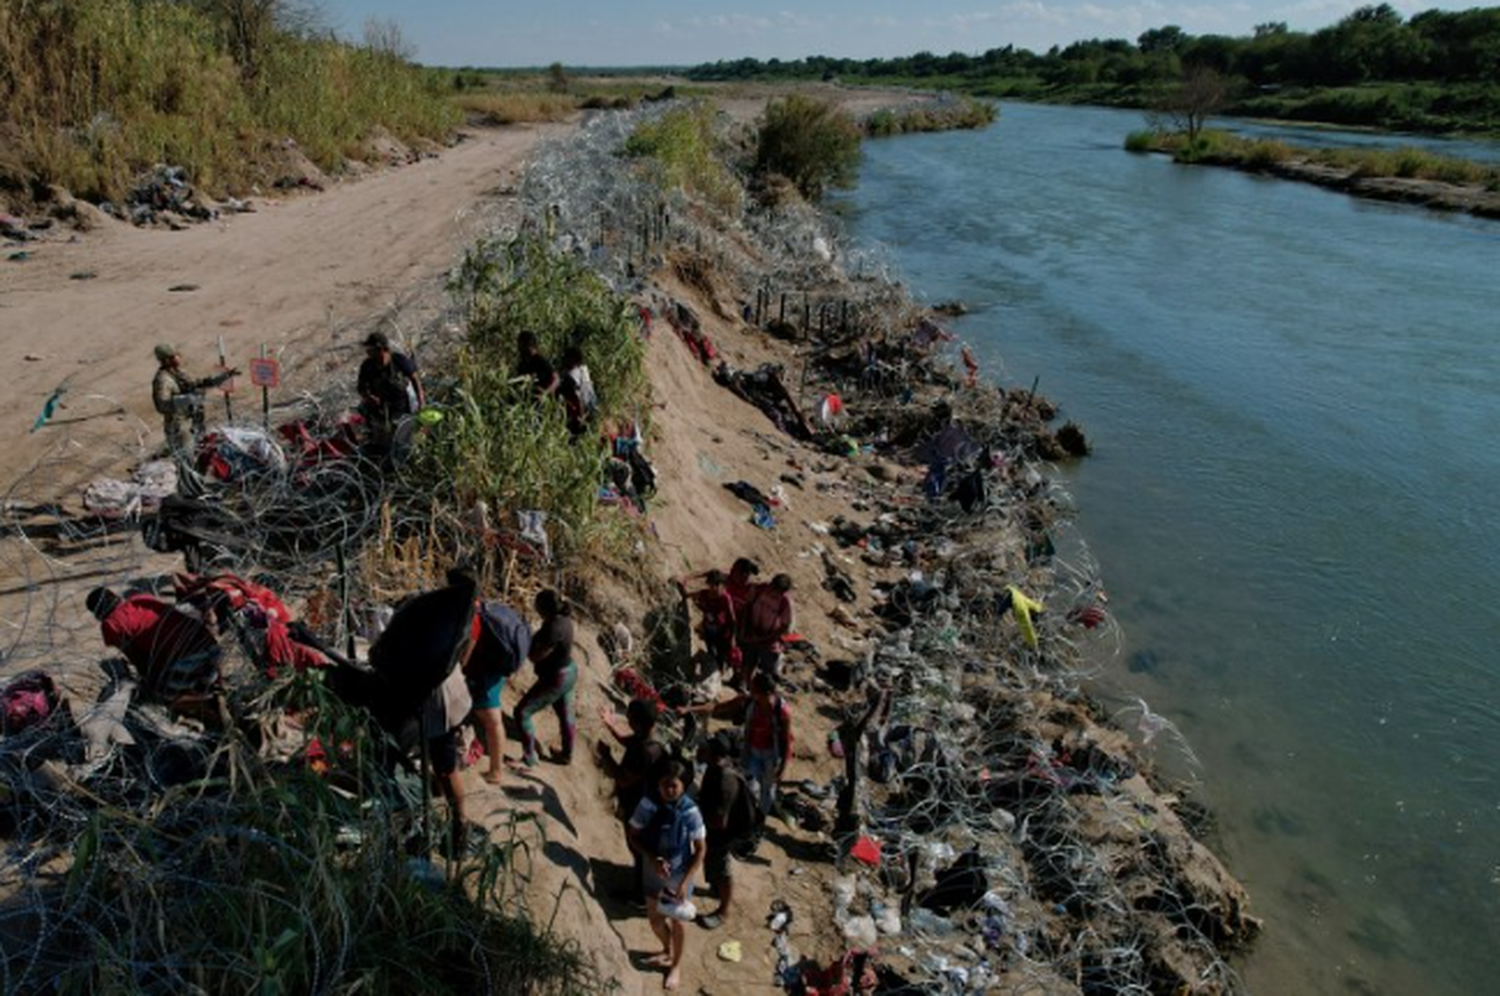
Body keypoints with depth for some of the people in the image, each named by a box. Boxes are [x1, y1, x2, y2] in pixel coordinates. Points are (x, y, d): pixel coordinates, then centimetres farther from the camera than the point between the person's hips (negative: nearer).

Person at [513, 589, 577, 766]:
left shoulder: (554, 628, -32)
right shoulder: (562, 618, -4)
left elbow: (535, 657, -24)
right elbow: (541, 640, 9)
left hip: (555, 679, -9)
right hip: (568, 673, 9)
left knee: (522, 712, 3)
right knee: (566, 716, 24)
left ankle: (529, 757, 13)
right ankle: (567, 755, 41)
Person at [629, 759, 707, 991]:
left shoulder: (690, 812, -26)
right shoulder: (648, 804, -20)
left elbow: (701, 849, -17)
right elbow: (634, 835, -9)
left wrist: (685, 882, -20)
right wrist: (653, 858, -24)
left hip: (680, 873, -3)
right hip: (654, 870, 3)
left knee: (676, 921, 16)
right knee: (654, 917, 21)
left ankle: (675, 966, 42)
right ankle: (668, 951, 52)